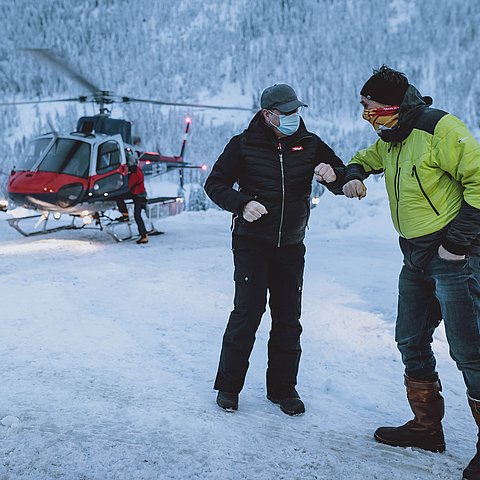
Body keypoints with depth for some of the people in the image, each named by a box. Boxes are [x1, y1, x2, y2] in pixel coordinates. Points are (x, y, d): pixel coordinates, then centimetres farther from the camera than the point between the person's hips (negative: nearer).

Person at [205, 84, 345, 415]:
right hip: (252, 243, -3)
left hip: (291, 247, 3)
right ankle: (228, 385, 7)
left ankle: (283, 387, 20)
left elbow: (344, 183, 7)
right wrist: (242, 204, -17)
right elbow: (215, 183, 1)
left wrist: (333, 176, -18)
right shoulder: (244, 145, -4)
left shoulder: (310, 145, 3)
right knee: (247, 312, -8)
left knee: (288, 319, 7)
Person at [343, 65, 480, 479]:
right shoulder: (390, 140, 12)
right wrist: (354, 175, 8)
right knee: (411, 343, 14)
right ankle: (427, 426, 28)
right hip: (416, 258, 9)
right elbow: (364, 159, 32)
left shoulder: (440, 128, -16)